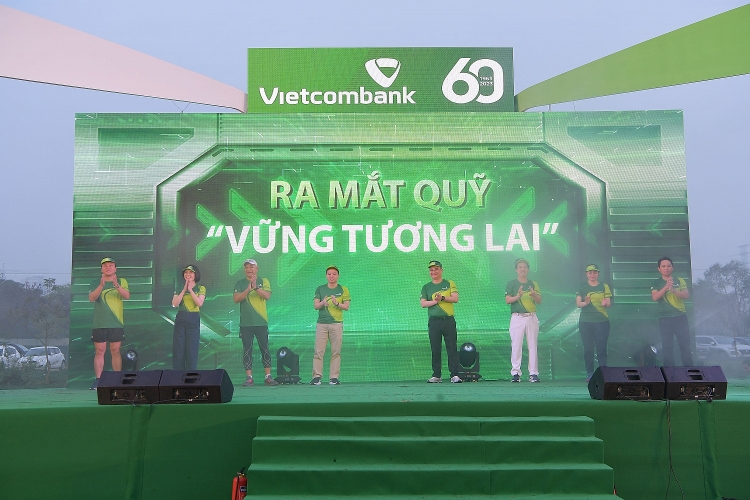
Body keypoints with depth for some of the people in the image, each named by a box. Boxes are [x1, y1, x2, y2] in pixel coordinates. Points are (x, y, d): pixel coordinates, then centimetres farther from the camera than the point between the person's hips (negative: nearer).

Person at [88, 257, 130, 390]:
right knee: (99, 351, 0)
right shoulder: (95, 283, 8)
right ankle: (98, 380, 2)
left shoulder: (122, 282, 7)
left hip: (116, 324, 0)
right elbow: (91, 298, -9)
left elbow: (127, 296, -10)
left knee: (115, 351, 2)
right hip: (99, 324, 0)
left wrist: (117, 286, -29)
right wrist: (101, 286, -26)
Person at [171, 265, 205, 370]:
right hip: (180, 319, 3)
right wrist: (184, 290, -9)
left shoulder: (201, 288, 4)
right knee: (178, 349, 1)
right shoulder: (179, 289, 11)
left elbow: (199, 303, -12)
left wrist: (190, 290, -12)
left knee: (192, 349, -2)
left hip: (193, 320, -3)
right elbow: (174, 304, -4)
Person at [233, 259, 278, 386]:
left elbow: (267, 296, -9)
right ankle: (249, 378, 5)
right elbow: (236, 299, -5)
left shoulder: (264, 281, 6)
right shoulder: (240, 284, 9)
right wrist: (248, 289, -19)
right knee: (247, 350, 1)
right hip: (245, 323, 1)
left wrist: (256, 287, -23)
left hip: (261, 322, -1)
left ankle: (268, 377, 6)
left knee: (265, 349, 1)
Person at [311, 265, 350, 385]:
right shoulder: (320, 289, 13)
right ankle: (316, 376, -3)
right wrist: (323, 303, -17)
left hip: (336, 323, -1)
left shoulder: (343, 290, 9)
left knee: (336, 352, -2)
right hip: (321, 323, 1)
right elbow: (315, 306, 5)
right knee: (318, 351, -4)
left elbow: (346, 307, 2)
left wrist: (337, 303, -18)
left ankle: (334, 377, 0)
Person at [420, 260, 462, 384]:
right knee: (435, 349, 3)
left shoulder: (450, 284, 9)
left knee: (452, 349, -4)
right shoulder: (426, 287, 12)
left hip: (449, 320, -1)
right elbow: (423, 303, 1)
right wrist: (435, 301, -13)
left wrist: (442, 298, -17)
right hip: (434, 321, 1)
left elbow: (455, 298, -3)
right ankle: (436, 376, 10)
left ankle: (454, 375, -2)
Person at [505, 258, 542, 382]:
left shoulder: (533, 284, 14)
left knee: (532, 345, 1)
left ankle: (533, 373, 3)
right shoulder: (511, 283, 7)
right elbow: (507, 300, -3)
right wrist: (518, 295, -20)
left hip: (532, 317, 3)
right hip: (517, 317, -2)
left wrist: (533, 295, -14)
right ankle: (515, 373, -4)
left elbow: (539, 301, 7)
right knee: (516, 345, -6)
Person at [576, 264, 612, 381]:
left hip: (602, 320, 0)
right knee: (588, 348, 1)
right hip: (585, 321, 0)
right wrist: (585, 303, -21)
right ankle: (589, 374, 6)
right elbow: (578, 303, 0)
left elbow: (609, 303, 3)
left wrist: (605, 303, -20)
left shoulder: (604, 286, 8)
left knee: (602, 348, -4)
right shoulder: (582, 287, 8)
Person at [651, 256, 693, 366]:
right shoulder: (656, 283, 5)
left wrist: (673, 290, -24)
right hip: (665, 319, 0)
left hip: (680, 317, 0)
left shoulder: (680, 281, 7)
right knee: (667, 347, 3)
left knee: (685, 345, -1)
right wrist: (666, 287, -23)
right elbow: (654, 298, -10)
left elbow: (686, 295, -6)